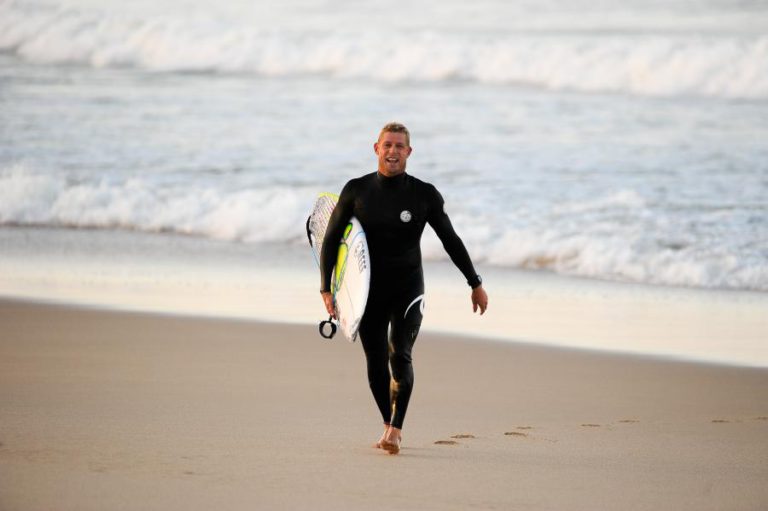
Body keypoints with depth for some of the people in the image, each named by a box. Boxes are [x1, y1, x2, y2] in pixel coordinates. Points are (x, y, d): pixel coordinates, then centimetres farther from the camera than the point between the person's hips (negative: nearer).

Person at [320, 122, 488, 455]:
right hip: (369, 290, 1)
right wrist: (326, 288, -3)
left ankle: (397, 428, -14)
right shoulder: (356, 191, -1)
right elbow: (331, 239, 4)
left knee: (400, 356, -18)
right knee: (376, 364, 2)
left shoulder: (424, 195, -2)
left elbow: (451, 241, 7)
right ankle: (388, 424, 20)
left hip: (407, 289, -1)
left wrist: (475, 284, 11)